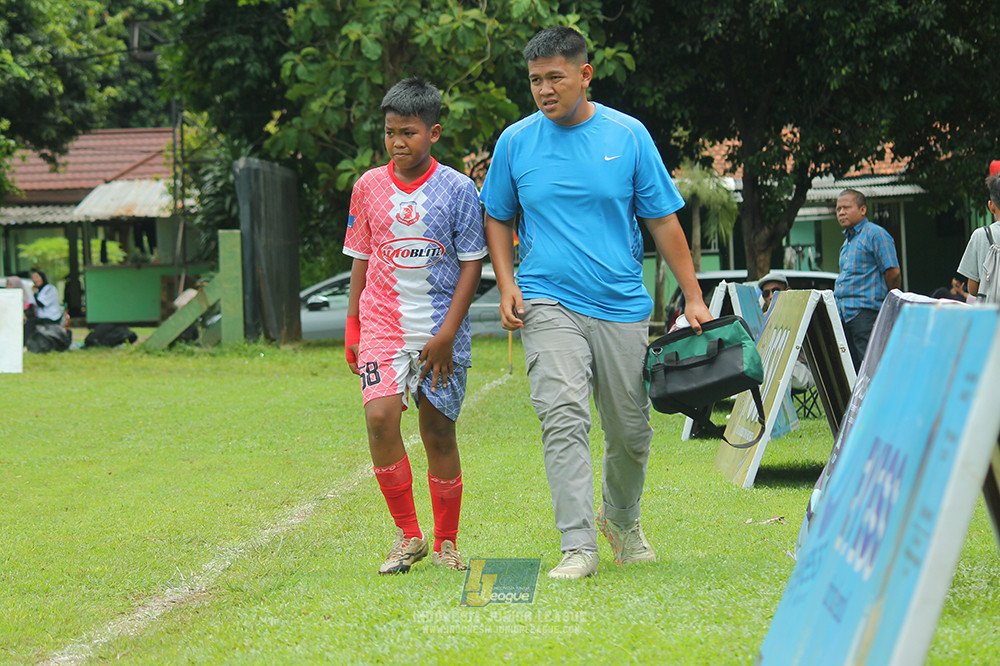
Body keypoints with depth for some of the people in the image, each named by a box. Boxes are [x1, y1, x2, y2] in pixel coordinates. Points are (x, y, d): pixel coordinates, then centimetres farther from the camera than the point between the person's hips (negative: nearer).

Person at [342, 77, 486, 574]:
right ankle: (407, 535, -4)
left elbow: (472, 264, -2)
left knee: (439, 432, 4)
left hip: (440, 329, -1)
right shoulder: (369, 187, 5)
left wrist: (447, 334, -9)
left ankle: (445, 543, 22)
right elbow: (361, 259, 14)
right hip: (383, 324, 1)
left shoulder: (457, 188, -3)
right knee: (380, 416, -18)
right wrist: (352, 327, 10)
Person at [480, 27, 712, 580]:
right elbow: (498, 219, 15)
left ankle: (621, 519, 36)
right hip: (547, 302, -1)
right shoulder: (515, 142, 3)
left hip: (621, 305, 1)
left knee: (631, 430, 9)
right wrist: (507, 285, 1)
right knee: (563, 419, -17)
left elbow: (663, 220, 5)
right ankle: (577, 545, -18)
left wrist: (693, 297, 2)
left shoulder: (628, 135, 1)